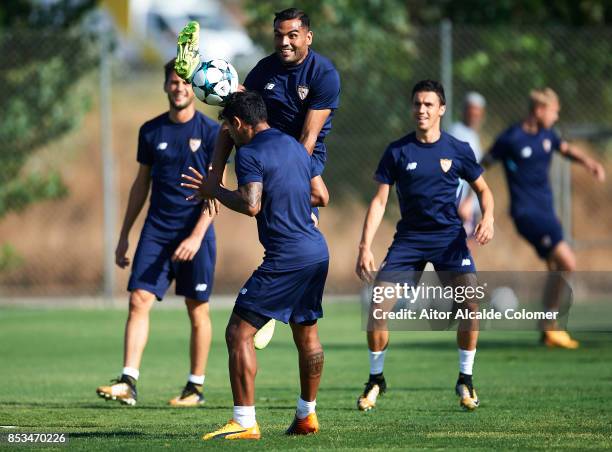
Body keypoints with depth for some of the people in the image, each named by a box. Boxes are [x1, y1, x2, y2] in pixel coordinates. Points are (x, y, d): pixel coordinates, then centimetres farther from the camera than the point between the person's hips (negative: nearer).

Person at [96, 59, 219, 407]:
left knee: (198, 310, 4)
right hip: (157, 230, 3)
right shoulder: (151, 131, 7)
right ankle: (128, 382, -13)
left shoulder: (211, 132, -4)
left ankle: (196, 387, 14)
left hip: (196, 233, -3)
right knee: (139, 301, -9)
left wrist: (196, 236, -17)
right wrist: (125, 234, 13)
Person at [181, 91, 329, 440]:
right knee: (307, 334, 21)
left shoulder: (250, 153, -9)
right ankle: (307, 416, 30)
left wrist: (214, 191, -6)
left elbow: (250, 205, -22)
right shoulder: (296, 146, 17)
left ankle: (245, 423, -12)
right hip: (318, 251, 9)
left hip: (286, 259, -9)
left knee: (239, 333, -6)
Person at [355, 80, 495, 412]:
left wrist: (488, 217, -10)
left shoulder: (458, 150, 0)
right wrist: (365, 247, -8)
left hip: (449, 236, -1)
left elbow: (482, 189, 12)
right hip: (408, 238, 1)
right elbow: (379, 201, 1)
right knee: (378, 306, -11)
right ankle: (376, 380, 9)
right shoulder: (397, 151, 0)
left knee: (471, 303, -18)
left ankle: (465, 381, 0)